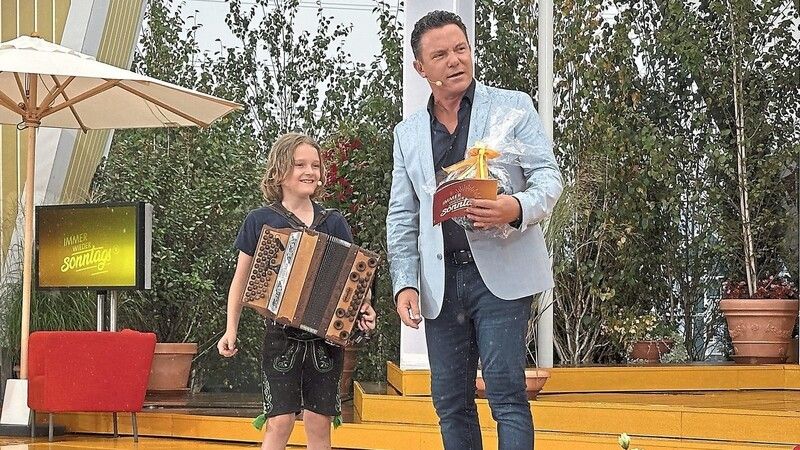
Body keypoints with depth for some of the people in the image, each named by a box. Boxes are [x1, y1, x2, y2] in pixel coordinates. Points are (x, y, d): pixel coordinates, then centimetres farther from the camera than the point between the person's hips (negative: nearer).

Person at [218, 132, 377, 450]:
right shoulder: (261, 221, 2)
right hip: (281, 336, -2)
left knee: (319, 423, 3)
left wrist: (362, 307, -10)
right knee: (279, 422, -7)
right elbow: (242, 278, 8)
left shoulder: (333, 223, 7)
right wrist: (231, 329, 1)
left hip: (326, 336, 2)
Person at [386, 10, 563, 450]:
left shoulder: (512, 107, 5)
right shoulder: (408, 133, 15)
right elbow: (402, 218, 14)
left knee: (506, 391, -11)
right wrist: (404, 282, 1)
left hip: (501, 270, -4)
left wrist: (518, 208, -23)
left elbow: (548, 176, -1)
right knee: (450, 401, 6)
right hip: (441, 280, 4)